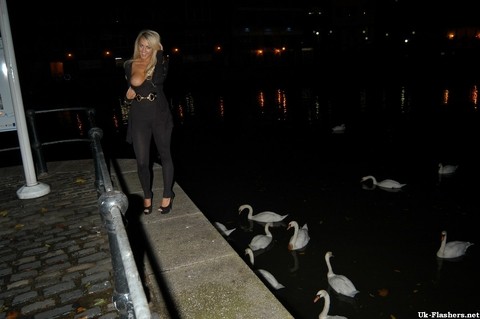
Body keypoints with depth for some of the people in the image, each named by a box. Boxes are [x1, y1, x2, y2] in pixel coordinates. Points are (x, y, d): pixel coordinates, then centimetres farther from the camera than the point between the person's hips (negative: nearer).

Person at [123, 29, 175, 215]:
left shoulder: (160, 62, -3)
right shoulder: (129, 65, 4)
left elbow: (157, 80, -24)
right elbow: (131, 85, 15)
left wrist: (159, 54, -16)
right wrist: (128, 96, -6)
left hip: (160, 116, -2)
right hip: (139, 118, 2)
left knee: (165, 156, 12)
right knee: (142, 162, 5)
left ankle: (168, 195, 27)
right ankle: (147, 196, 27)